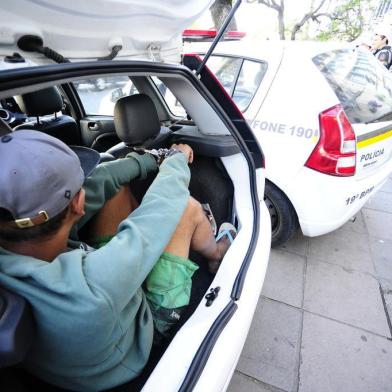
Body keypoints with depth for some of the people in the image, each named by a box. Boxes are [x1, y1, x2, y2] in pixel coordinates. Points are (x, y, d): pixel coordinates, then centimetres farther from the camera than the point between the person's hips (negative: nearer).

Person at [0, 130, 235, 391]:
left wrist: (148, 160, -3)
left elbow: (97, 184, -17)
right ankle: (217, 253, 26)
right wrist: (177, 159, -11)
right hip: (146, 323, -4)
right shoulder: (89, 289, -46)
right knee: (186, 207, -10)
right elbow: (164, 203, -32)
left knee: (116, 188, 2)